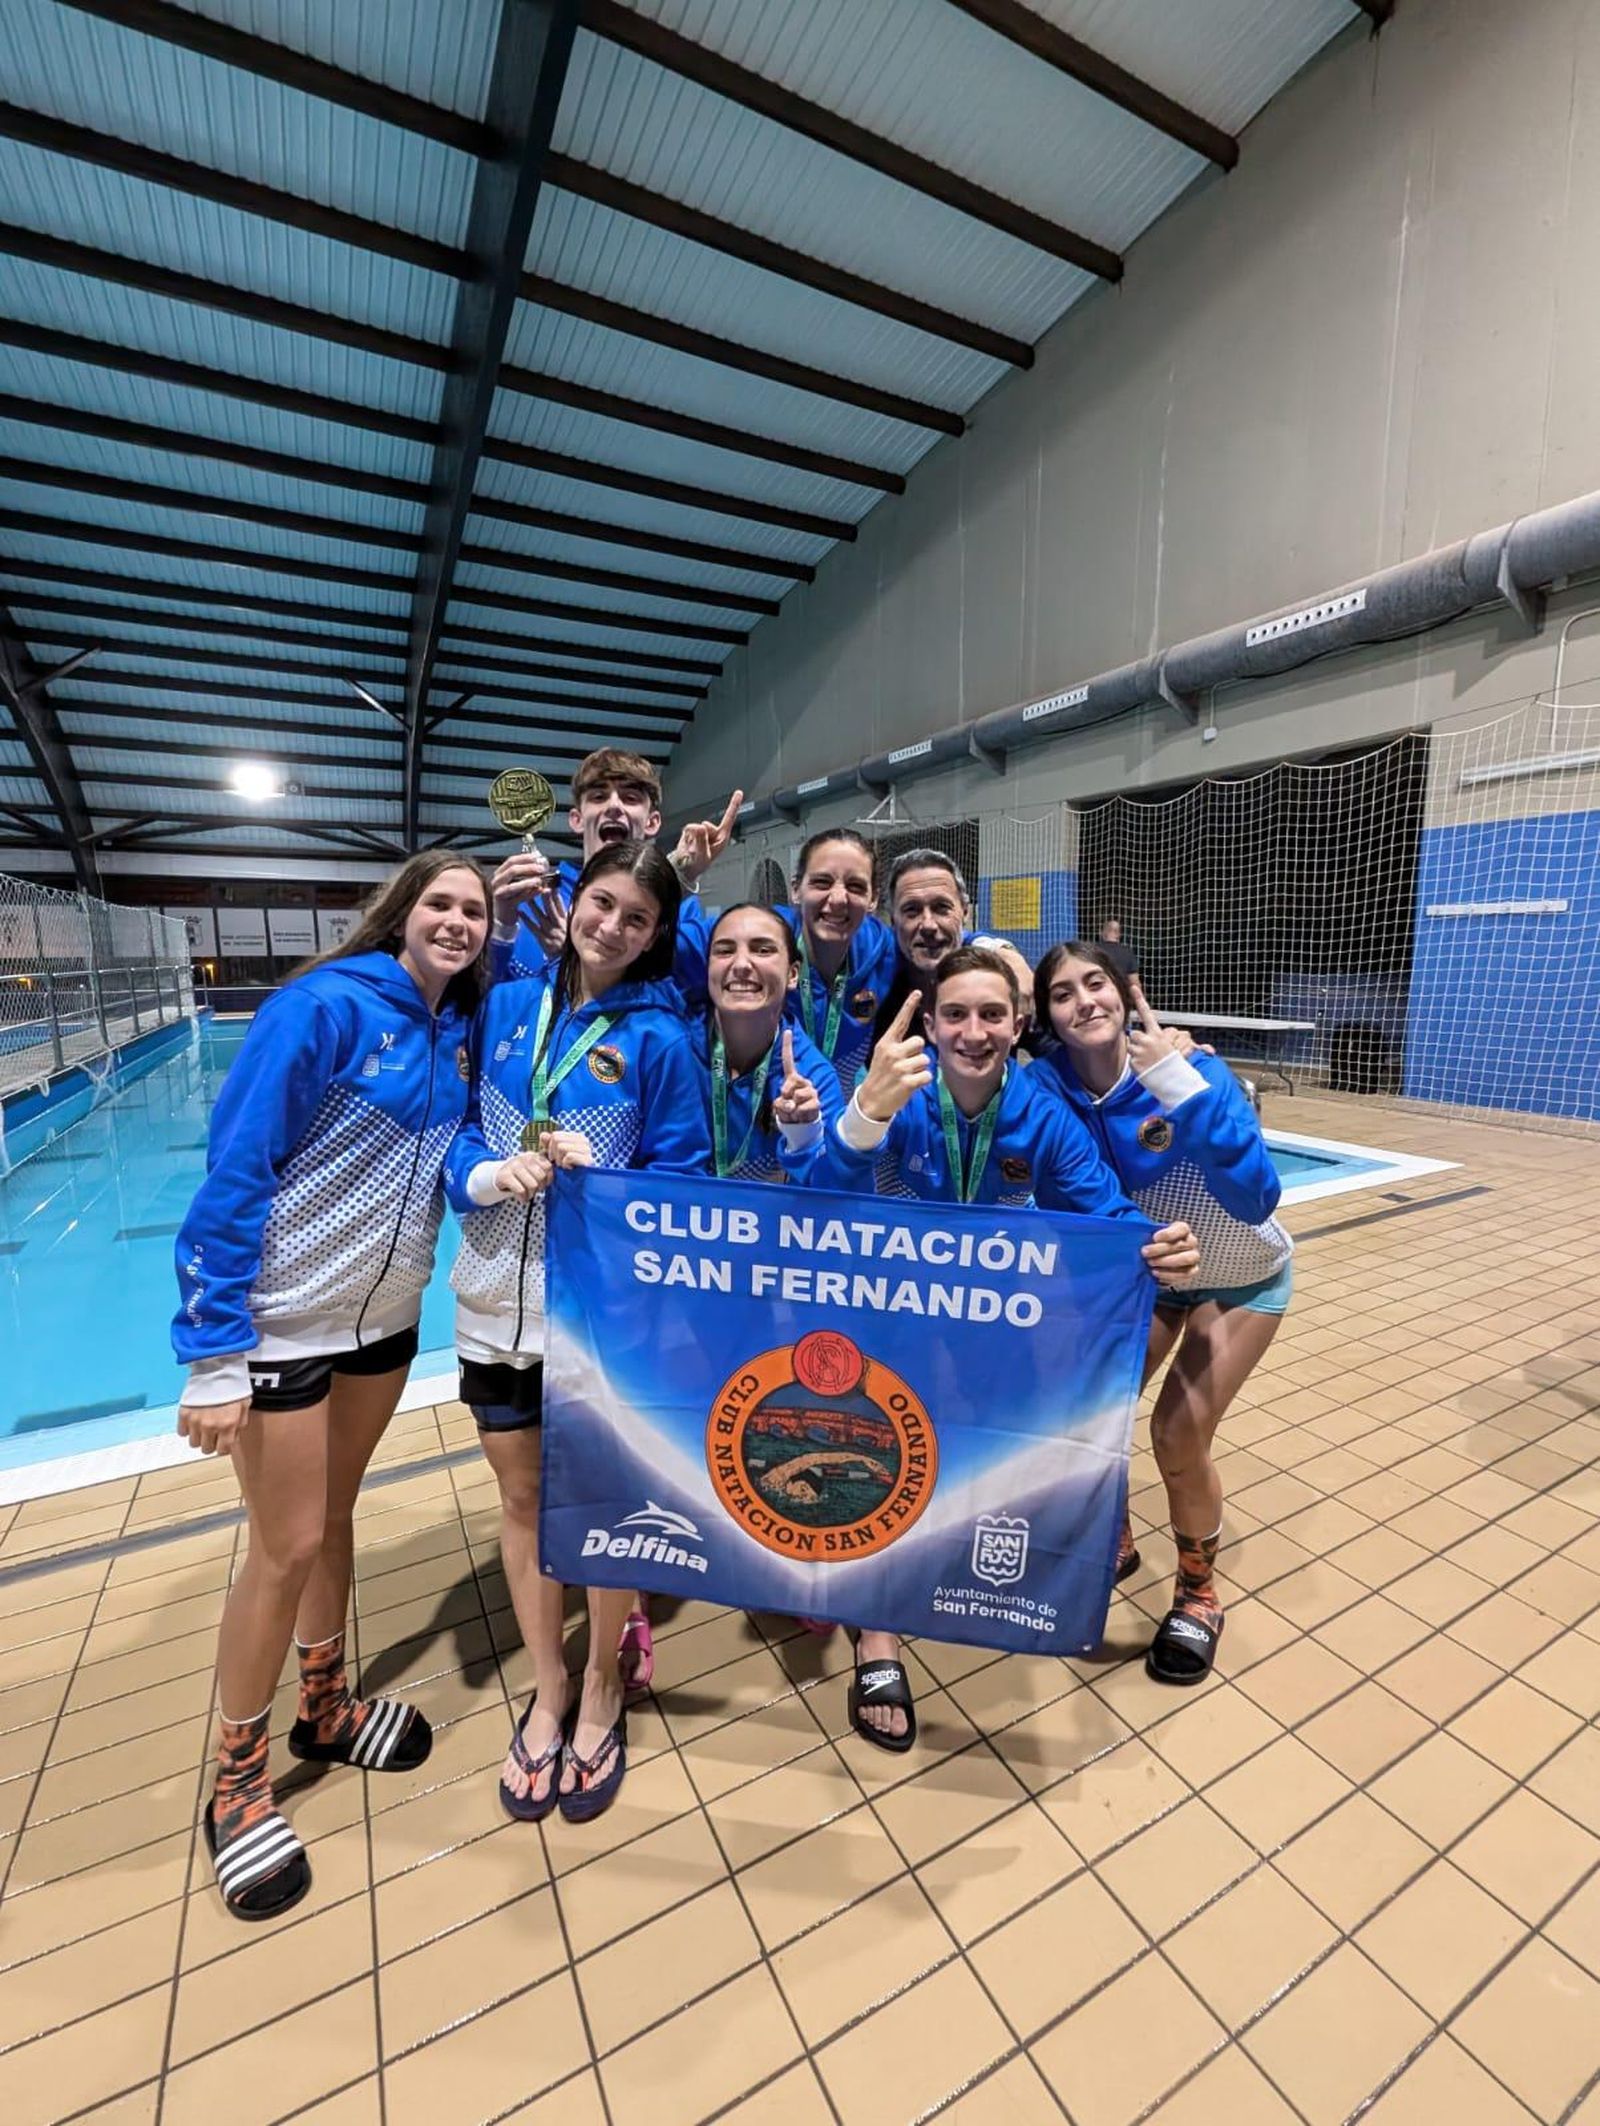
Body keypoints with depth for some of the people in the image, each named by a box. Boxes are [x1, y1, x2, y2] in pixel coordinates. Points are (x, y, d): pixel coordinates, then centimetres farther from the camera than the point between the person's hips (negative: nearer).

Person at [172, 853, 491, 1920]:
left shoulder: (462, 1030, 1)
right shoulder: (322, 1007, -19)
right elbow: (234, 1171, -19)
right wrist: (214, 1353, -20)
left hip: (386, 1316, 6)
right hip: (281, 1324, -6)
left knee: (334, 1514, 21)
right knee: (287, 1546, 7)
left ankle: (326, 1705, 43)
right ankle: (238, 1779, 33)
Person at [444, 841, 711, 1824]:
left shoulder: (659, 1036, -9)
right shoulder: (509, 1003, 3)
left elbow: (685, 1180, -7)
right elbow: (459, 1123, 6)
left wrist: (600, 1178, -23)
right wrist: (485, 1174, -14)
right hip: (498, 1301, 4)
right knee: (524, 1500, 19)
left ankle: (601, 1695, 40)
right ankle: (546, 1691, 44)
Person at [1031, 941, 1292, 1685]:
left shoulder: (1190, 1067, -30)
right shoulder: (1049, 1082, -21)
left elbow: (1254, 1197, -40)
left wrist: (1180, 1084, -46)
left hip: (1240, 1279, -3)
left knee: (1179, 1434, -9)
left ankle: (1199, 1595, 22)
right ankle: (1113, 1542, 33)